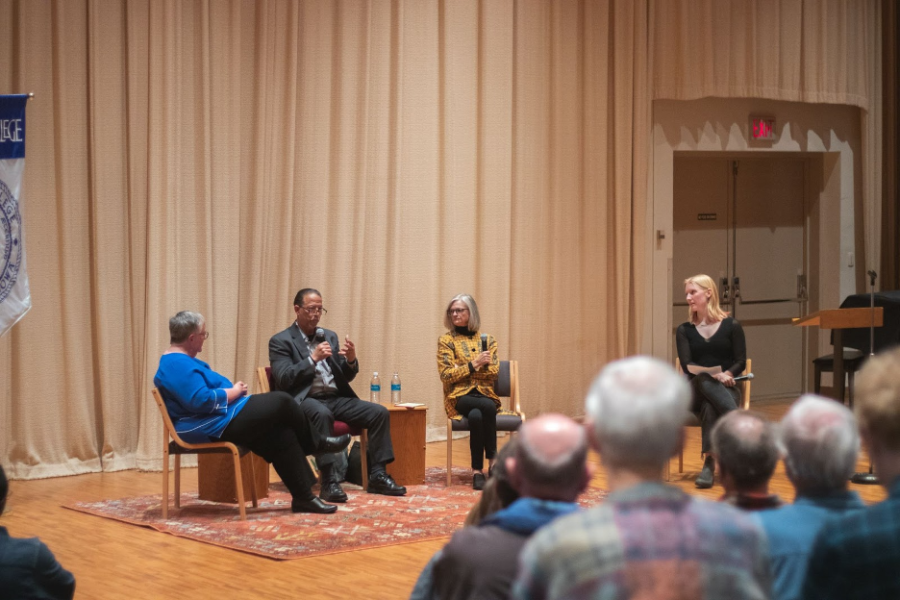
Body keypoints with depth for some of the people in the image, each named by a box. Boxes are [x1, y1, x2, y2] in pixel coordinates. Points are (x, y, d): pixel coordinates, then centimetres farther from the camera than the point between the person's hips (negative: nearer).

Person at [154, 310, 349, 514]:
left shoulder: (176, 361, 16)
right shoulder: (178, 365, -20)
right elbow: (201, 400, -28)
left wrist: (232, 390, 5)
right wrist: (234, 392, -13)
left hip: (213, 424, 11)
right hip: (213, 426, -11)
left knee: (281, 434, 3)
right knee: (281, 402, -7)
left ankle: (303, 497, 2)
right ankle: (318, 442, 17)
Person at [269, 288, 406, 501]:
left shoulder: (329, 336, 19)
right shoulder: (281, 341, 2)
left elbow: (346, 377, 18)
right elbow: (283, 379, -11)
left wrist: (351, 360, -5)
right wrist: (313, 359, -19)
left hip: (336, 398, 6)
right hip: (305, 400, -6)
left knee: (379, 412, -15)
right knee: (322, 414, -39)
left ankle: (377, 476, -14)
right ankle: (329, 482, -40)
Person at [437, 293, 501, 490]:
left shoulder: (487, 340, 11)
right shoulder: (446, 340, 5)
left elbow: (494, 372, 0)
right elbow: (446, 375, -5)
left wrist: (462, 369, -8)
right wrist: (474, 364, -13)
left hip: (485, 395, 2)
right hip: (460, 397, -2)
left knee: (476, 416, -36)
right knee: (487, 406, -36)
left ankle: (478, 470, -24)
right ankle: (493, 458, -24)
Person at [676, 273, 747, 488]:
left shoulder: (731, 326, 7)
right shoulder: (684, 330, 11)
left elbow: (740, 362, 2)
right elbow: (687, 365, -4)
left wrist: (727, 374, -20)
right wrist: (714, 375, -22)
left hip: (725, 389, -1)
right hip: (695, 391, 1)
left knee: (710, 407, -38)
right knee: (705, 381, -38)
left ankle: (709, 463, -48)